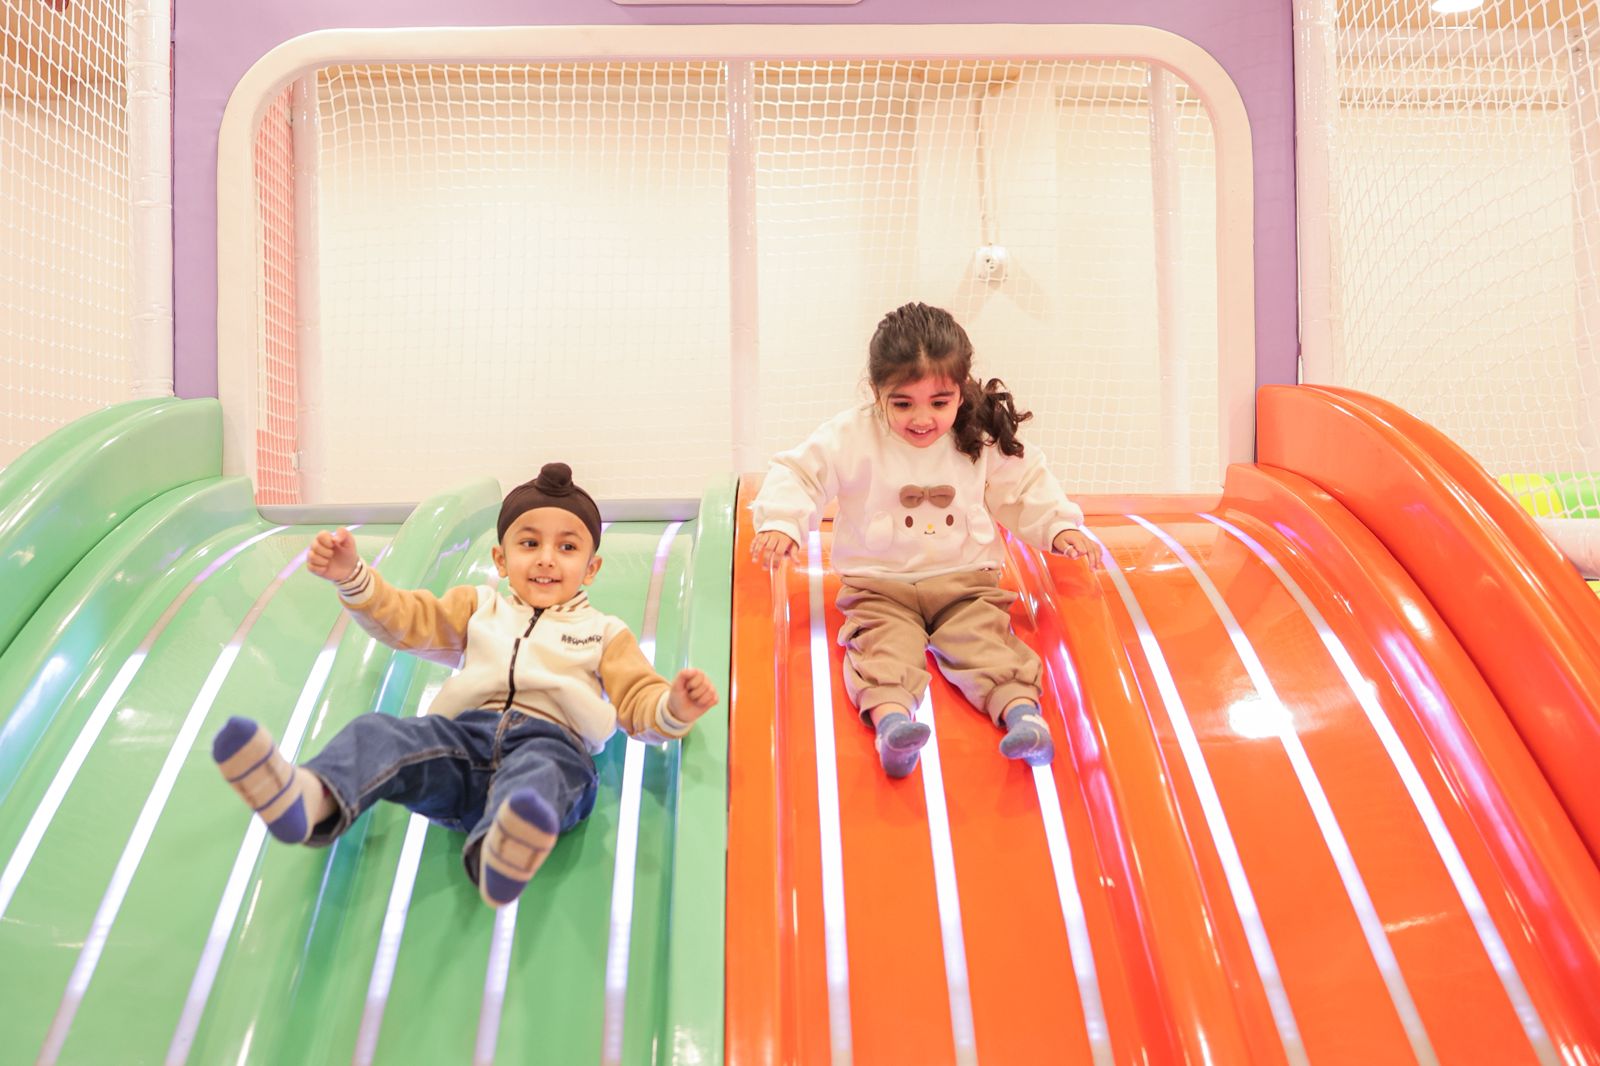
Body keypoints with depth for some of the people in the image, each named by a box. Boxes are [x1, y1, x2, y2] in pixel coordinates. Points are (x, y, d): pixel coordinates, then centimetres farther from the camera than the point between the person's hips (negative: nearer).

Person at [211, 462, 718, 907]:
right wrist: (352, 576, 9)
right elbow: (405, 618, 26)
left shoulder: (604, 633, 26)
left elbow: (640, 703, 16)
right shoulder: (478, 608, 34)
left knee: (542, 772, -40)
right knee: (376, 732, -25)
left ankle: (501, 852, -72)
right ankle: (312, 797, -56)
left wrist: (675, 707, -8)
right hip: (464, 733, 3)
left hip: (552, 741, -3)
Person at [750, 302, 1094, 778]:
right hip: (880, 586, -1)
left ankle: (1023, 712, -38)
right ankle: (890, 717, -50)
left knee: (984, 638, -23)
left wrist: (1061, 526, 1)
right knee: (883, 641, -28)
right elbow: (798, 472, -5)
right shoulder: (851, 436, -6)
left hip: (965, 581, 2)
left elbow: (1025, 485, 15)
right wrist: (779, 522, -22)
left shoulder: (984, 443, 2)